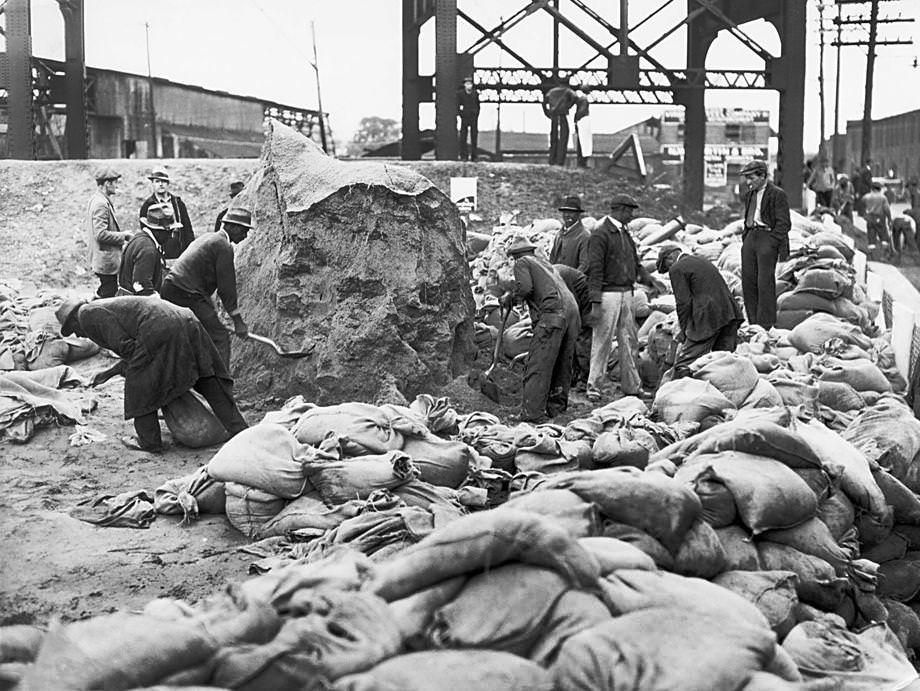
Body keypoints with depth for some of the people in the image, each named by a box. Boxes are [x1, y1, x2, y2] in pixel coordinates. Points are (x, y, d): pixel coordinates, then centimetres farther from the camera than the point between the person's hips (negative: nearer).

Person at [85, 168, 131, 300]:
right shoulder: (101, 204, -20)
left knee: (103, 293, 18)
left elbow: (85, 227, 19)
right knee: (109, 296, -4)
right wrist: (122, 235, -13)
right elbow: (101, 234, -26)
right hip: (107, 261, -10)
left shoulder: (93, 200, 11)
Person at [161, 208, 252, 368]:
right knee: (220, 339, -7)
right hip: (188, 295, -10)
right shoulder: (224, 246, -8)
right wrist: (238, 320, -2)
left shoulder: (208, 238, 22)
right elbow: (226, 287, -9)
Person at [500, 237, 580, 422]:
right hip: (572, 311, 8)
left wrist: (509, 297, 10)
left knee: (537, 366, -10)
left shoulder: (523, 262, 10)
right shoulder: (544, 262, 35)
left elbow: (525, 287, -7)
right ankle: (556, 408, 21)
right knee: (563, 364, 15)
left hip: (552, 313, -8)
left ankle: (531, 415, -16)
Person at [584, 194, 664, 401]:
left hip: (626, 293, 8)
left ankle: (632, 385, 19)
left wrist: (649, 279, 3)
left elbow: (635, 263, 22)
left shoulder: (625, 234, 16)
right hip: (608, 294, -8)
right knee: (602, 342, -4)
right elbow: (595, 270, -15)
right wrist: (595, 304, -19)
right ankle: (593, 386, 4)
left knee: (629, 341, 11)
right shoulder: (600, 235, -10)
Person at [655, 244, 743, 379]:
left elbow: (684, 303, -7)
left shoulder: (677, 269, 0)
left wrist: (684, 330, 1)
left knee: (683, 365, -6)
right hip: (730, 314, 8)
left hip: (708, 320, -8)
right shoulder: (702, 261, 26)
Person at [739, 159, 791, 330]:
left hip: (768, 237, -8)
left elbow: (783, 223, -9)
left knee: (765, 282, -8)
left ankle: (766, 325, -2)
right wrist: (745, 238, 14)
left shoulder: (777, 194, -6)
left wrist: (772, 242, -15)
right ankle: (753, 323, 13)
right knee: (748, 281, 5)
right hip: (751, 237, 8)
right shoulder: (750, 194, 18)